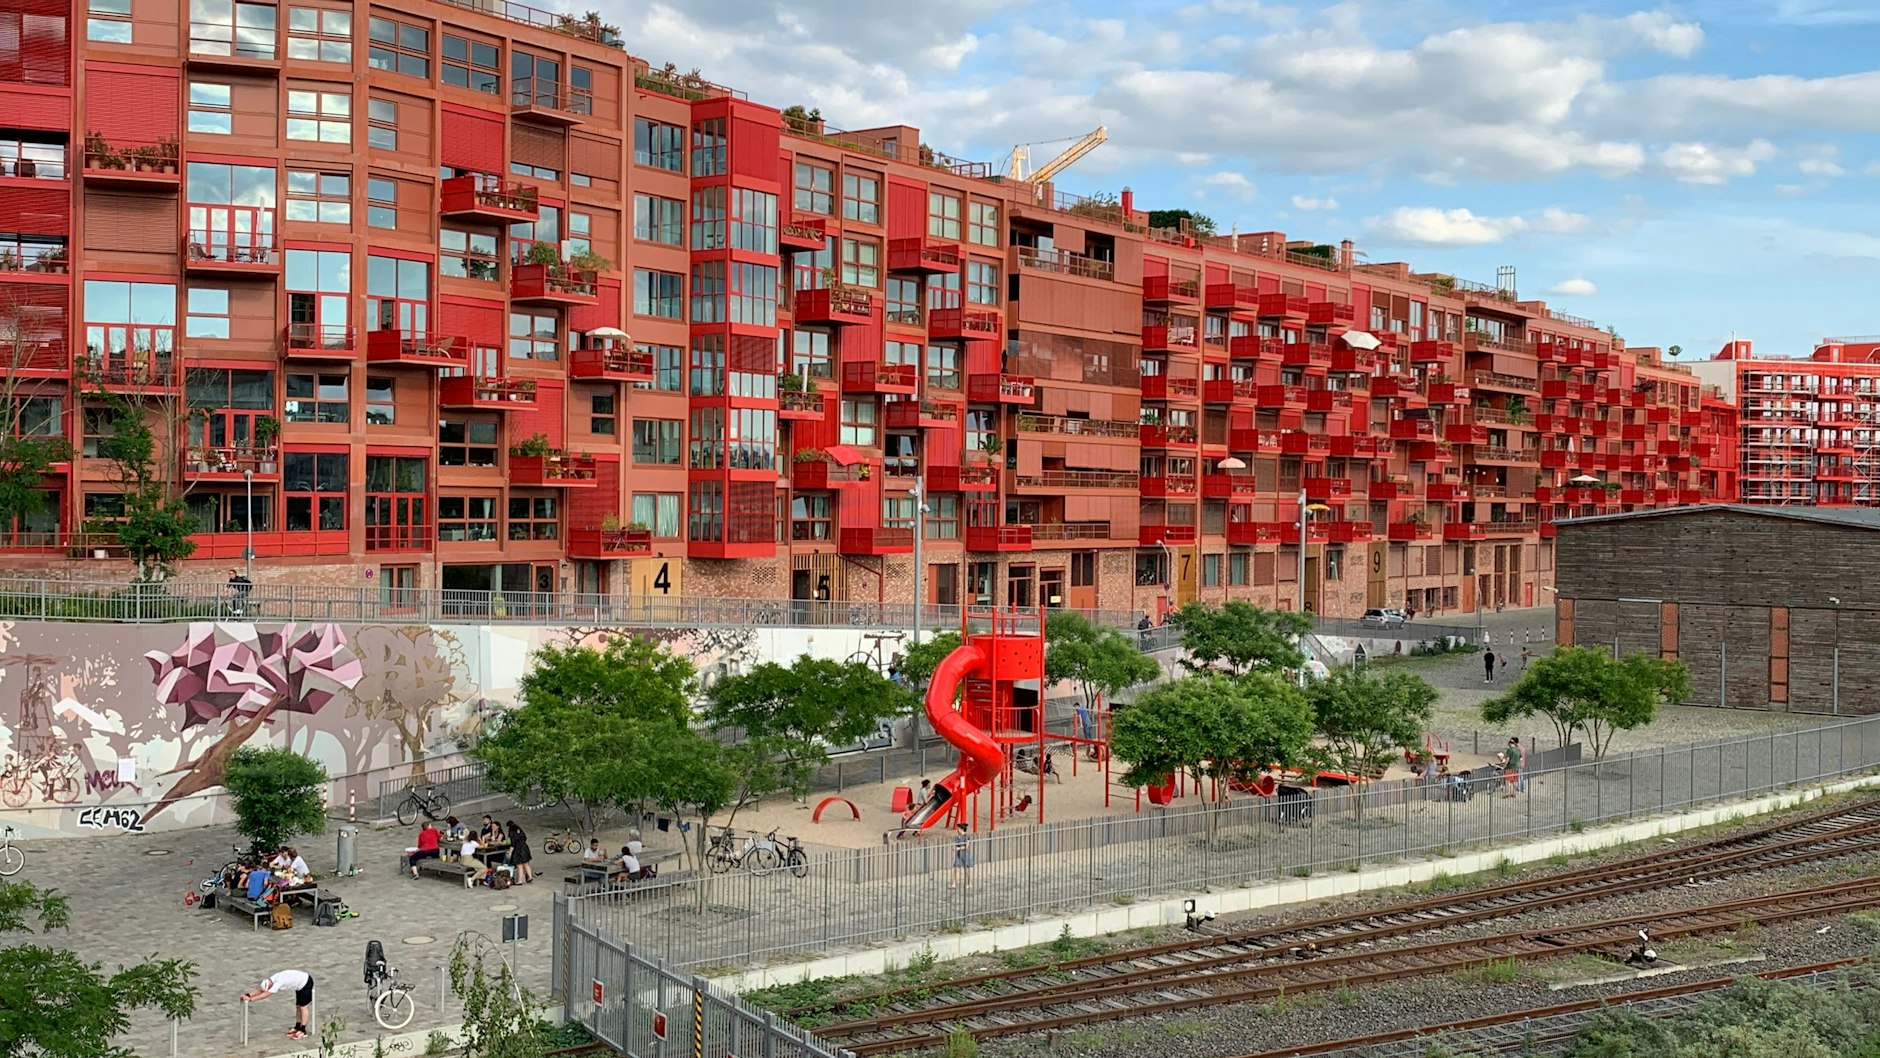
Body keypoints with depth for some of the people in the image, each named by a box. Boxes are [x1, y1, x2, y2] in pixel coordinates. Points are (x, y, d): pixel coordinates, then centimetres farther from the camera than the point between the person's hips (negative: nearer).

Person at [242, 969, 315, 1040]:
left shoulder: (278, 983, -33)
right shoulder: (271, 980, -7)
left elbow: (265, 994, -36)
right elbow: (260, 990, -4)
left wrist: (250, 999, -38)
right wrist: (248, 995, -17)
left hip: (305, 982, -9)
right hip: (299, 983, 9)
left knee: (303, 1007, -3)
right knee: (298, 1006, 14)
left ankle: (303, 1031, 3)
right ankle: (297, 1028, 24)